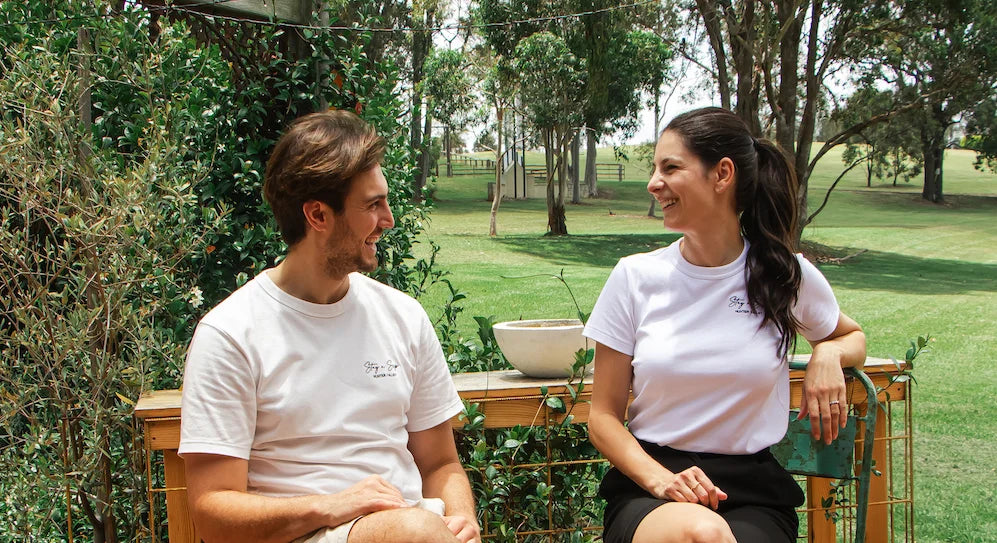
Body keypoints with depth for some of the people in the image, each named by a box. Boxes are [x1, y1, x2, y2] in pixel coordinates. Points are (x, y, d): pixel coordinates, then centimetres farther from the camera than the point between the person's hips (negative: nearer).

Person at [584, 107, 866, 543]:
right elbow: (604, 417, 3)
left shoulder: (787, 275, 2)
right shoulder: (635, 277, 1)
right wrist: (659, 479, -15)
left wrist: (828, 354, 0)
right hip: (647, 490, 0)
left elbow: (853, 337, 25)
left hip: (753, 494, 1)